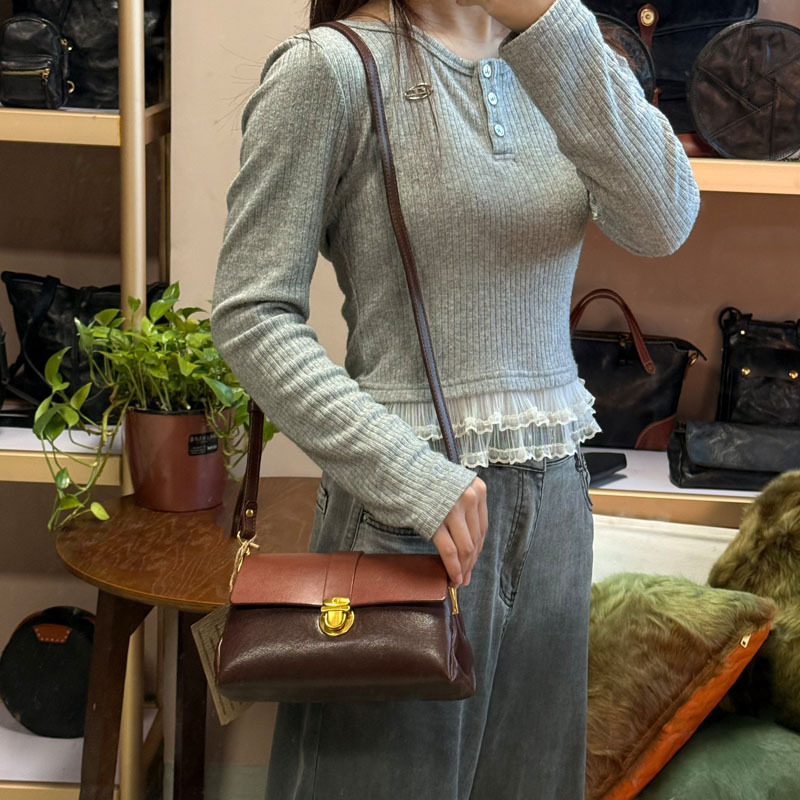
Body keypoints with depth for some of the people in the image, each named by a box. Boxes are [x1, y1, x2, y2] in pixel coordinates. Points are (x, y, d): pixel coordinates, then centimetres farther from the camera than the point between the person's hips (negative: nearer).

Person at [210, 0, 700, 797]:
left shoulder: (551, 65, 8)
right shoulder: (331, 65, -8)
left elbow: (662, 221, -9)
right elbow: (250, 314, -11)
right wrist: (405, 471, -21)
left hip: (555, 495, 6)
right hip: (409, 496, -5)